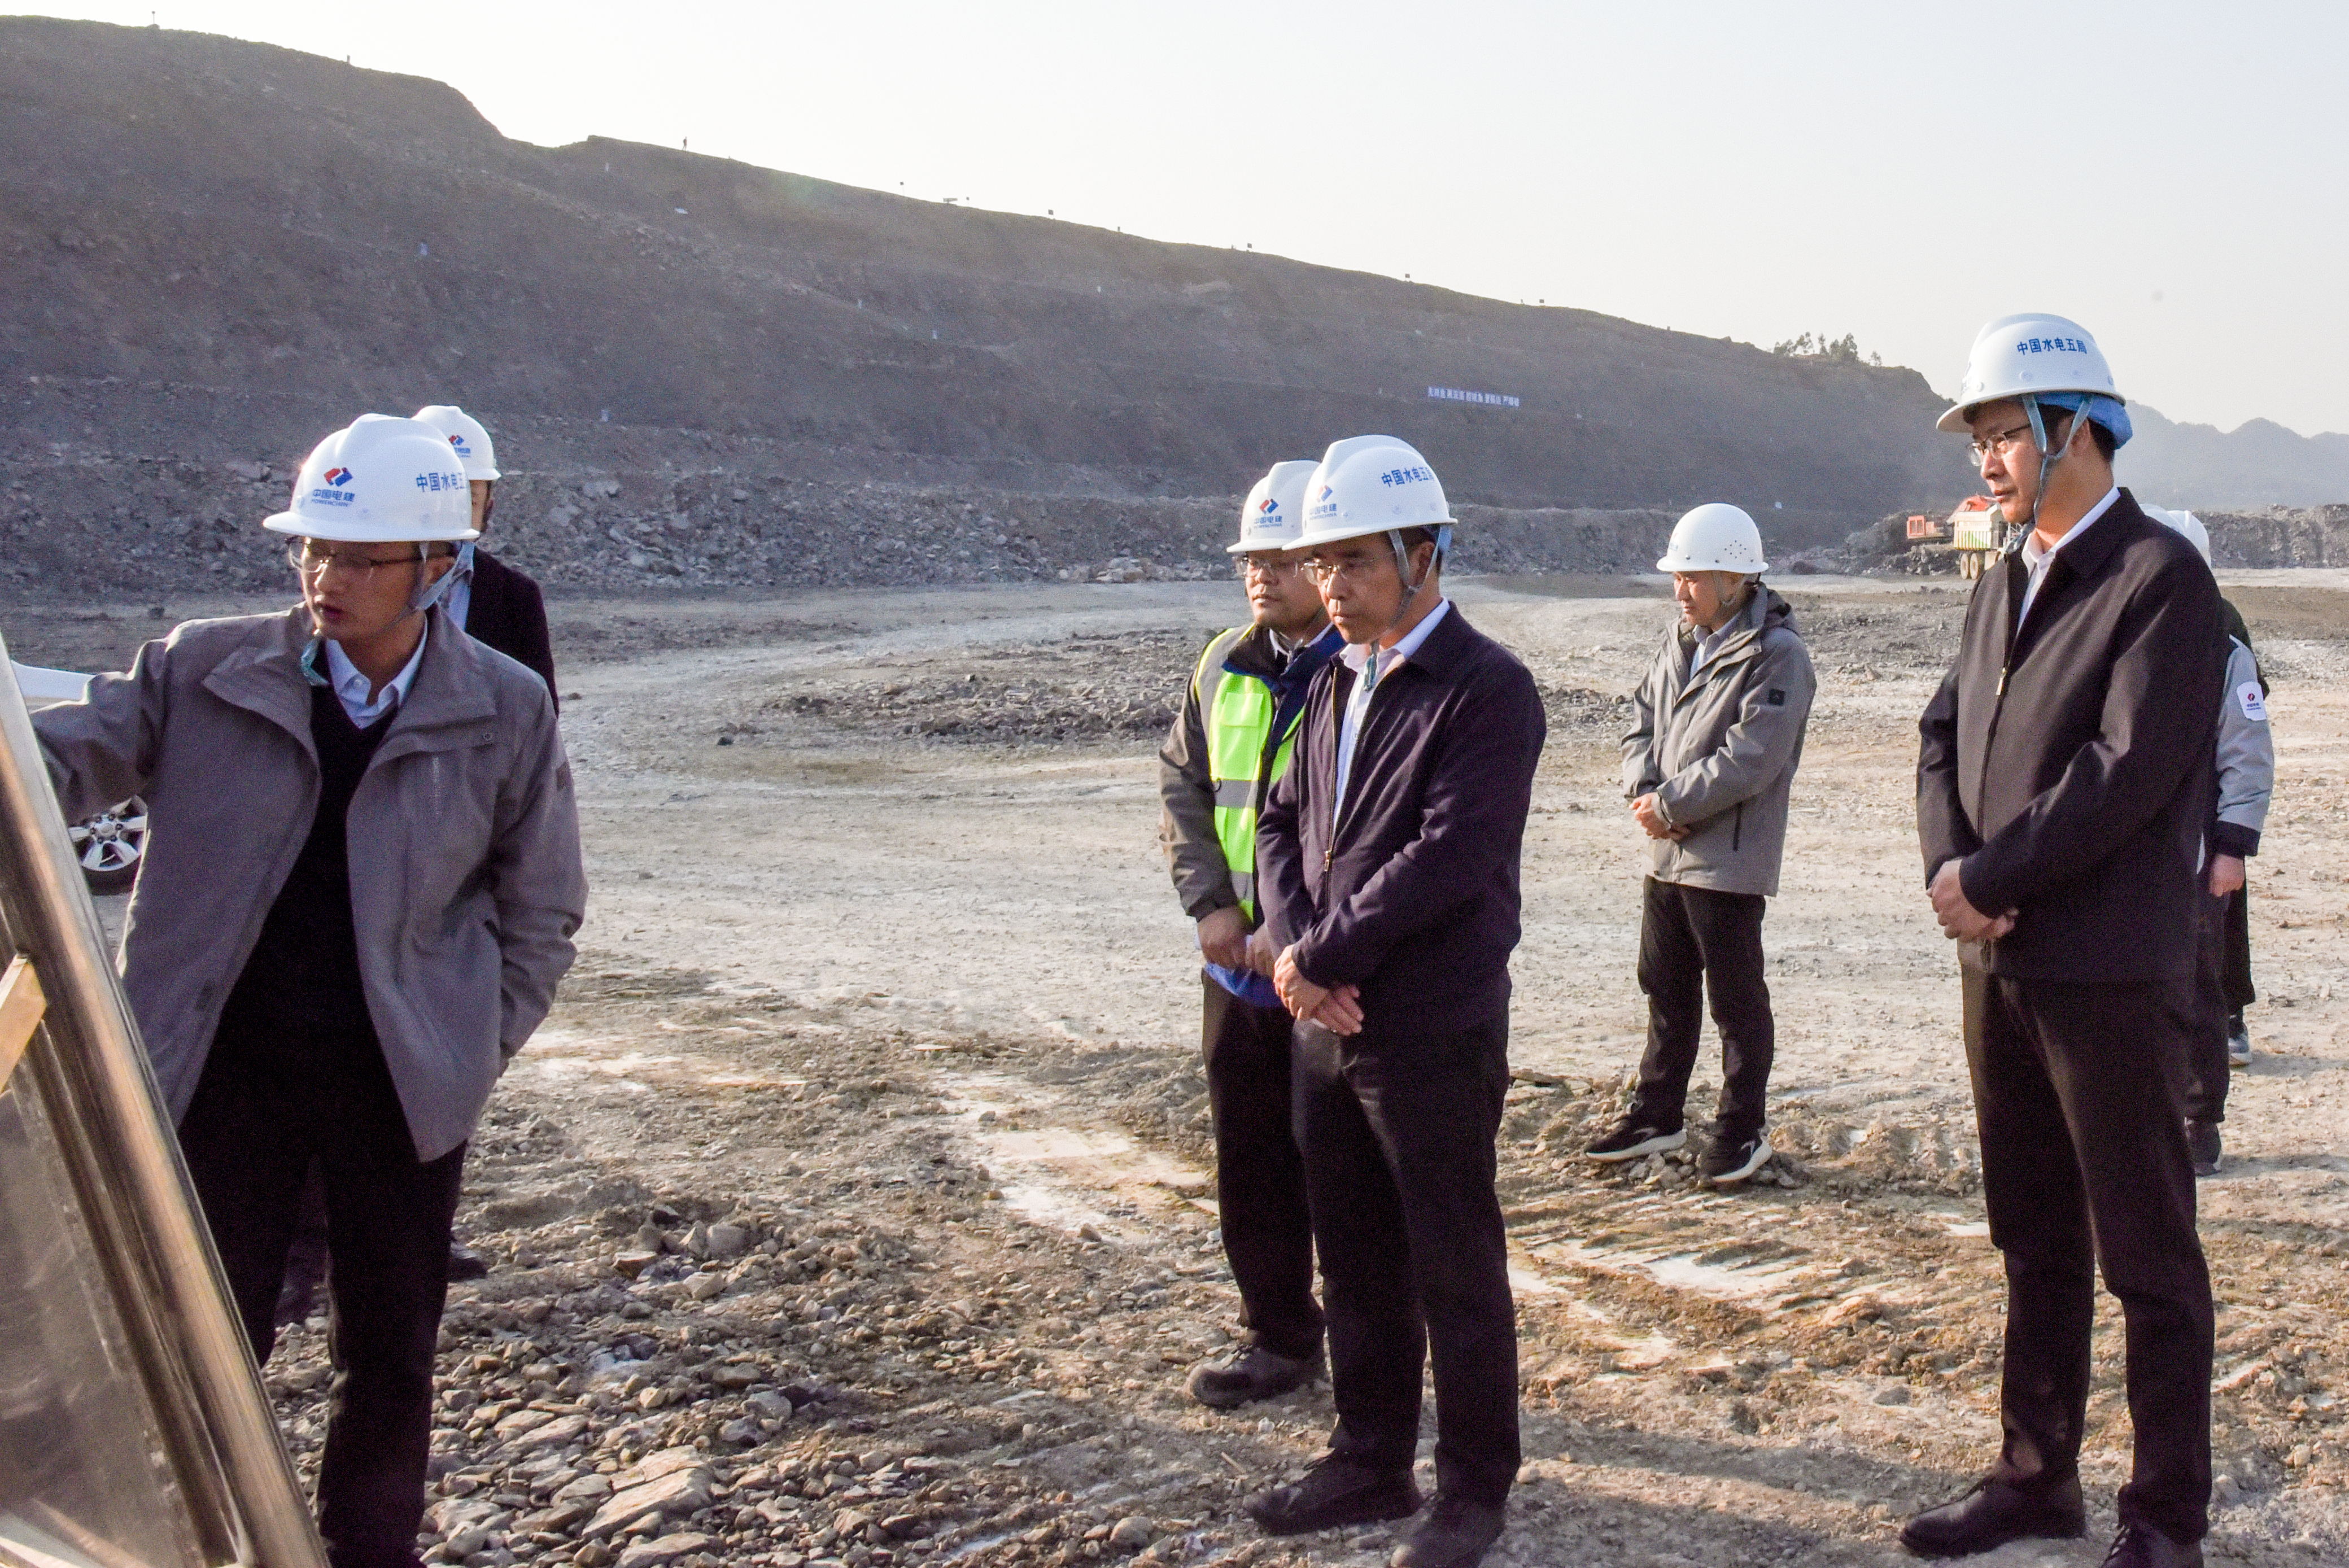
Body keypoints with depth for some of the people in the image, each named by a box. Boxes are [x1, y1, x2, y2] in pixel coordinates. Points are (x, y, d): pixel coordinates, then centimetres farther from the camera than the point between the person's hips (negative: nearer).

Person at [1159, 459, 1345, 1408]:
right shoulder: (1226, 667, 9)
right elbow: (1183, 788, 14)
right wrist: (1209, 903, 0)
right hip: (1239, 964, 6)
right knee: (1252, 1162, 15)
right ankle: (1278, 1337, 30)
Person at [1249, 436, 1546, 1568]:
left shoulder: (1486, 689, -12)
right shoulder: (1336, 684, 12)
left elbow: (1450, 854, -21)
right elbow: (1284, 824, 12)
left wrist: (1321, 955, -16)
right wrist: (1295, 949, -6)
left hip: (1434, 1034, -7)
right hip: (1325, 1024, 7)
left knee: (1454, 1266, 6)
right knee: (1354, 1260, 17)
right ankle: (1372, 1463, 32)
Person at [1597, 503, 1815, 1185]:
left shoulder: (1777, 655, -14)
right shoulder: (1681, 643, 10)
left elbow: (1748, 761, -21)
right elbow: (1641, 721, 12)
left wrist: (1669, 804, -16)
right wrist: (1643, 791, -7)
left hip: (1729, 861, -8)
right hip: (1666, 853, 8)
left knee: (1737, 1001, 4)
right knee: (1667, 990, 18)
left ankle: (1741, 1132, 17)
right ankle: (1657, 1115, 30)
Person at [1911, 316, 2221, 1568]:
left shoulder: (2160, 577, -11)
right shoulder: (2002, 584, 13)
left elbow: (2131, 770, -20)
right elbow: (1945, 734, 11)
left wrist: (1989, 878, -15)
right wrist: (1947, 863, -7)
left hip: (2107, 969, -8)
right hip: (1998, 960, 8)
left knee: (2147, 1255, 3)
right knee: (2035, 1242, 17)